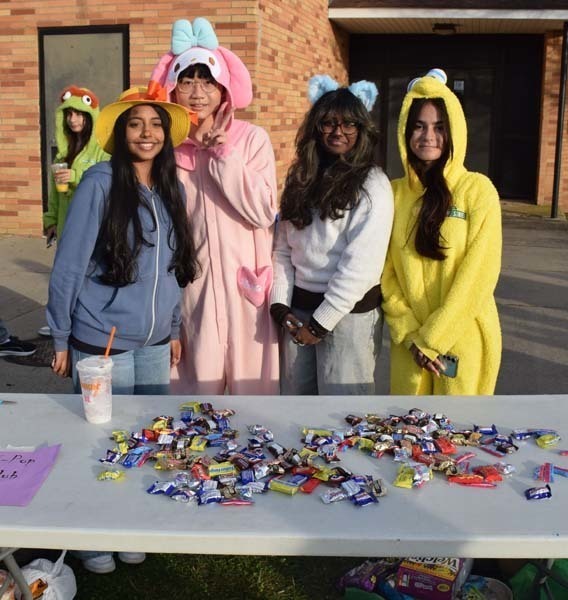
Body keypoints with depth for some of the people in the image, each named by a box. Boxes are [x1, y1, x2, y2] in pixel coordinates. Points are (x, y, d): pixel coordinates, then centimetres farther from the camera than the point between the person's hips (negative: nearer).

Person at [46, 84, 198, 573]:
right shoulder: (100, 182, -12)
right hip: (102, 342, -5)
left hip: (155, 344, 5)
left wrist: (175, 329, 14)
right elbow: (69, 264, -10)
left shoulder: (172, 188, 6)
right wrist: (60, 338, -9)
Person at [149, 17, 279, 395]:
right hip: (188, 284, 1)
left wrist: (223, 152, -13)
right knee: (195, 384, 7)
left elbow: (263, 213, -12)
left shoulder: (252, 139, -1)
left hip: (242, 284, -1)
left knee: (248, 383, 7)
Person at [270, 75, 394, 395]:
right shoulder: (302, 179, 9)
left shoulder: (372, 185, -9)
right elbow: (283, 248, 8)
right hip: (298, 309, 5)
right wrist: (280, 305, -3)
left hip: (350, 312, -5)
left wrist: (321, 322, -13)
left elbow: (361, 266, -15)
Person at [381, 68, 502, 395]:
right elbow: (386, 273, 2)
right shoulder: (395, 193, 3)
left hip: (462, 340, -3)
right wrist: (411, 335, -8)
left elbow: (479, 274, -12)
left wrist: (432, 336, -12)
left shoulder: (477, 189, -8)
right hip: (409, 342, 3)